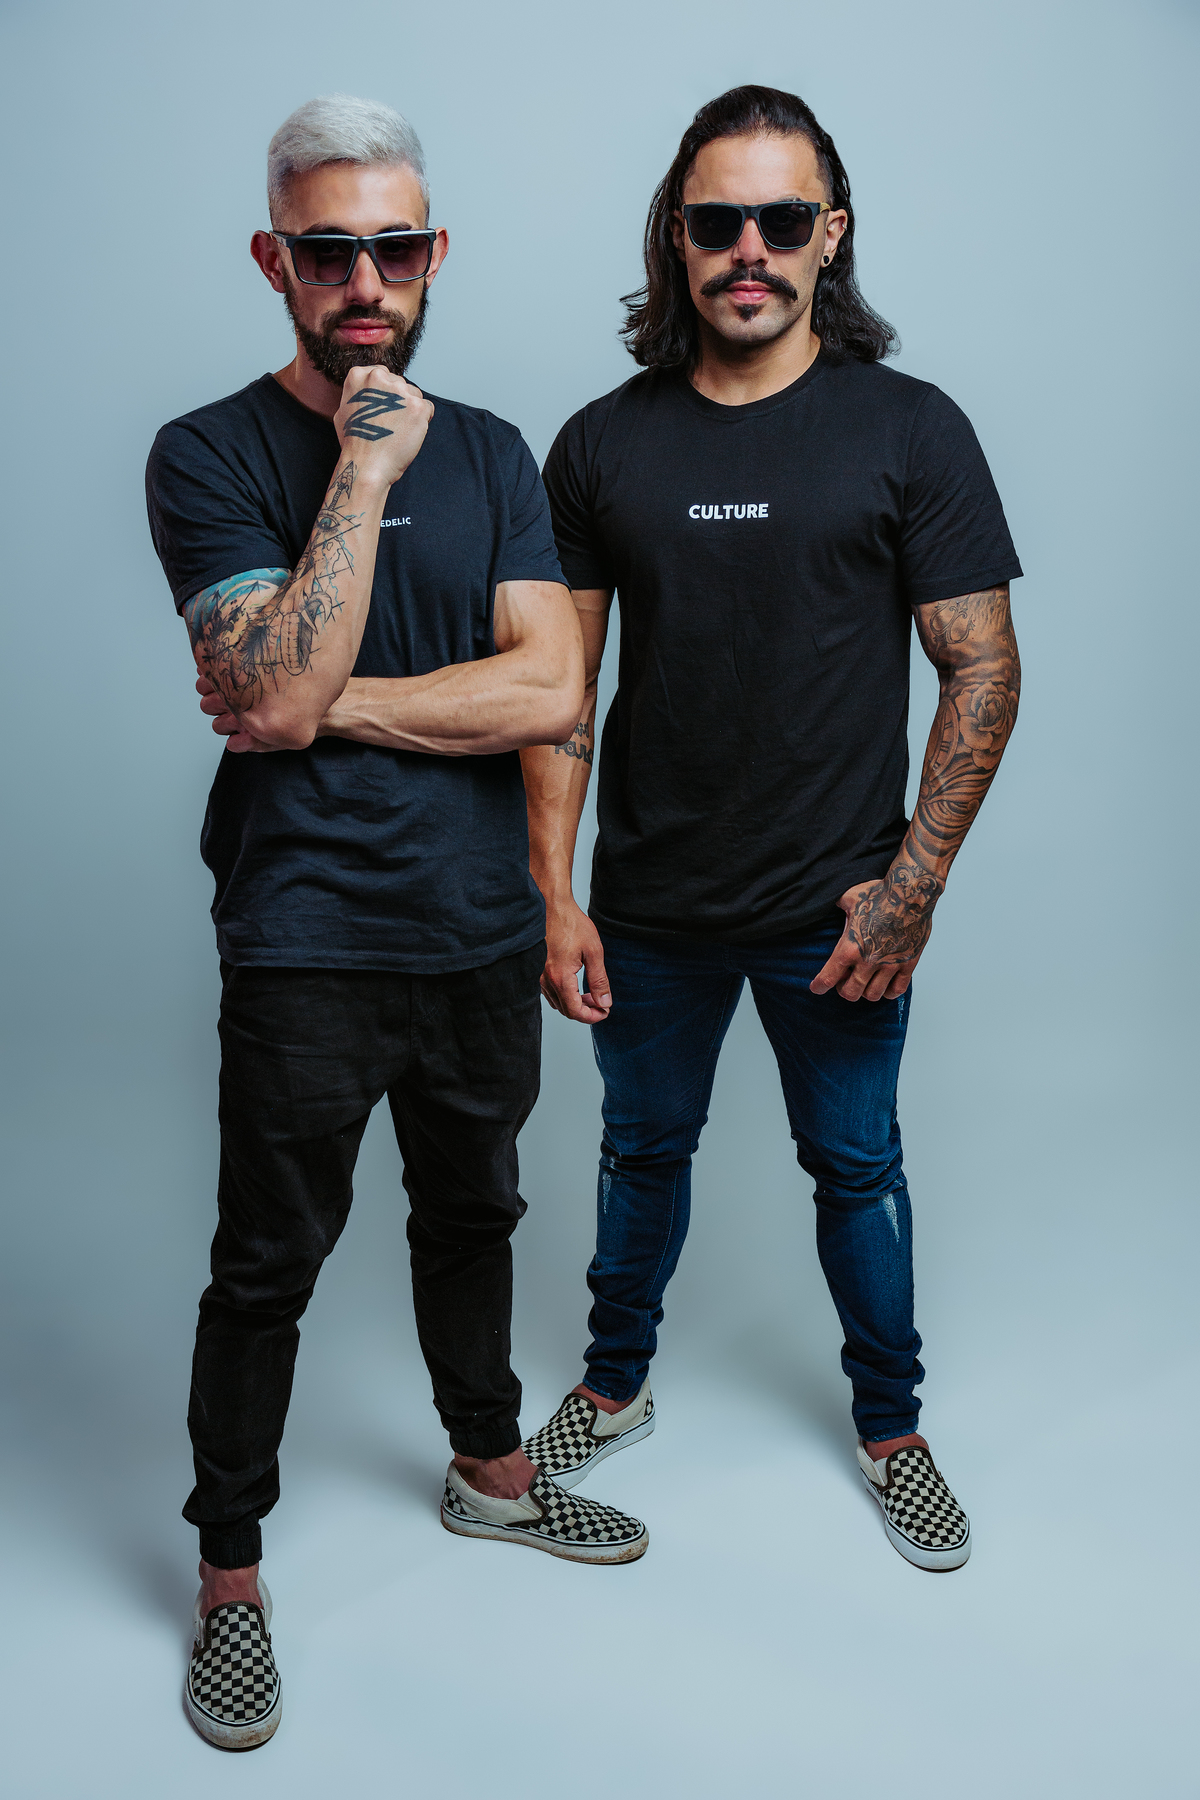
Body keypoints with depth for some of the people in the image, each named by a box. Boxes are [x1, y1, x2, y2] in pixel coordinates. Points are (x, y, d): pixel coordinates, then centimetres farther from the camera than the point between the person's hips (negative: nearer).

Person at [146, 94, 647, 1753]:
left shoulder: (489, 454, 5)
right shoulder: (211, 457, -7)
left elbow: (550, 692, -8)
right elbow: (279, 697, -21)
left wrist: (332, 705, -15)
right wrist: (366, 469, -20)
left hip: (482, 930, 5)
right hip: (305, 946, -4)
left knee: (473, 1210, 21)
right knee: (267, 1265, 7)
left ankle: (490, 1469, 44)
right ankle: (230, 1572, 28)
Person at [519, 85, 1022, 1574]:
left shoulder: (912, 432, -6)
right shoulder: (600, 445, -1)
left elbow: (982, 668, -6)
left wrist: (913, 883, -12)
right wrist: (552, 893, -6)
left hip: (837, 908, -1)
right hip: (651, 904, 2)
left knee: (857, 1167, 15)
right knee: (643, 1149, 19)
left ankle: (888, 1421, 37)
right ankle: (617, 1385, 42)